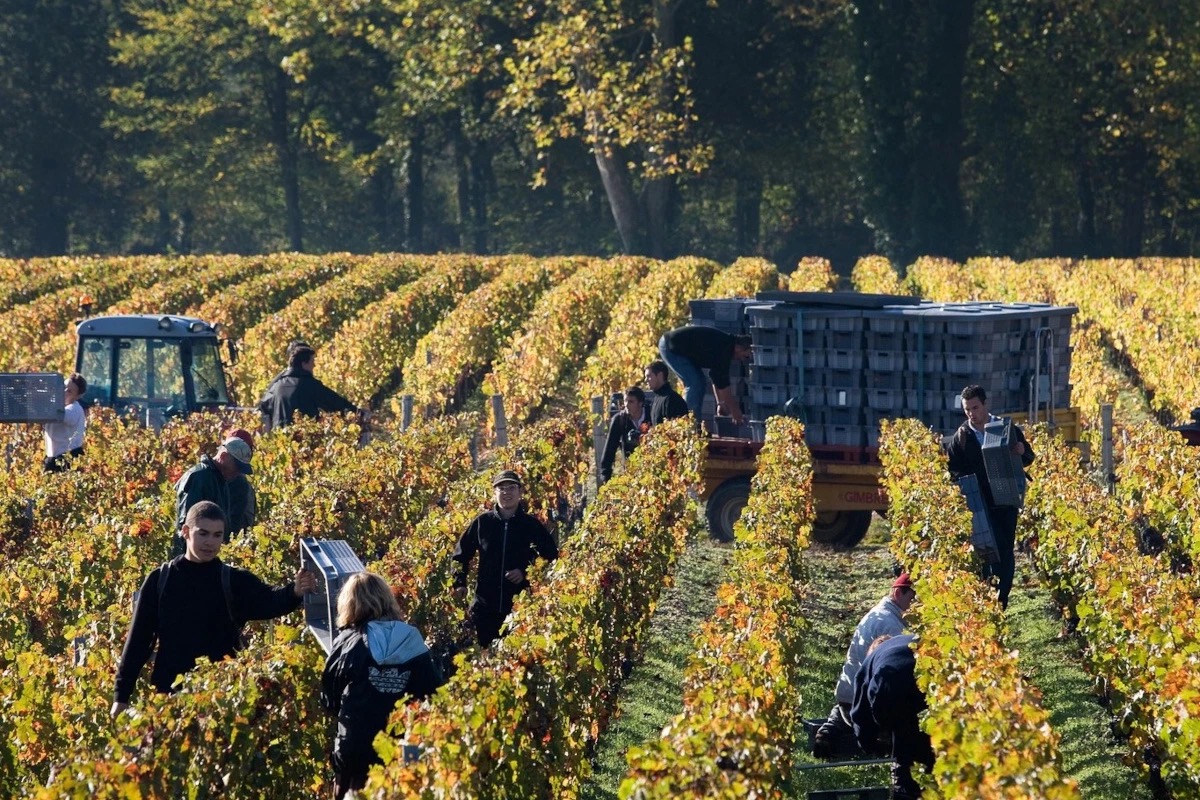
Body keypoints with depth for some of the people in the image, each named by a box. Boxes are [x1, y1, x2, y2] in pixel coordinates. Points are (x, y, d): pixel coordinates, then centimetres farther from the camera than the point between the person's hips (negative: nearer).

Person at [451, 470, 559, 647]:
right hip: (485, 606, 1)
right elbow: (461, 555, 13)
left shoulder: (532, 525, 2)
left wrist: (526, 573, -8)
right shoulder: (482, 523, 5)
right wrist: (459, 584, 2)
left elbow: (551, 557, 5)